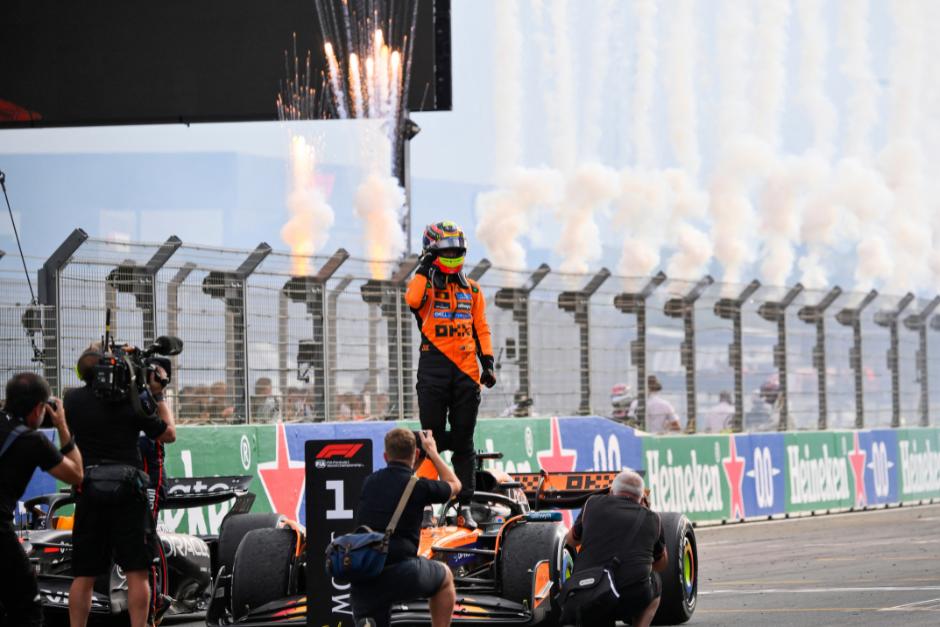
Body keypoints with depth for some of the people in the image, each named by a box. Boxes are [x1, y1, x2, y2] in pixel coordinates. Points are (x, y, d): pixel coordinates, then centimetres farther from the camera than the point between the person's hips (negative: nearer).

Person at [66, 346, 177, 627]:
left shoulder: (73, 399, 2)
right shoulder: (131, 401, -6)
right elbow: (168, 434, 5)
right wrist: (158, 395, 14)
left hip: (89, 494, 3)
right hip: (128, 495, -3)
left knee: (83, 576, 7)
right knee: (137, 573, -2)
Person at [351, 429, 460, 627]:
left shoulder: (370, 482, 13)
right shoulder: (419, 487, 1)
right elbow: (454, 485, 25)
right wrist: (432, 452, 35)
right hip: (402, 573, -3)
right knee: (445, 577, 29)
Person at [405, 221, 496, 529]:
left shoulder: (472, 289, 15)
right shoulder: (425, 284, 4)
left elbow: (481, 328, 17)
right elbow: (412, 299, -20)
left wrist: (488, 362, 7)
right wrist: (425, 265, -13)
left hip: (466, 371, 3)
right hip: (433, 368, -3)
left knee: (463, 441, 5)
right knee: (433, 438, -3)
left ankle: (464, 504, 7)